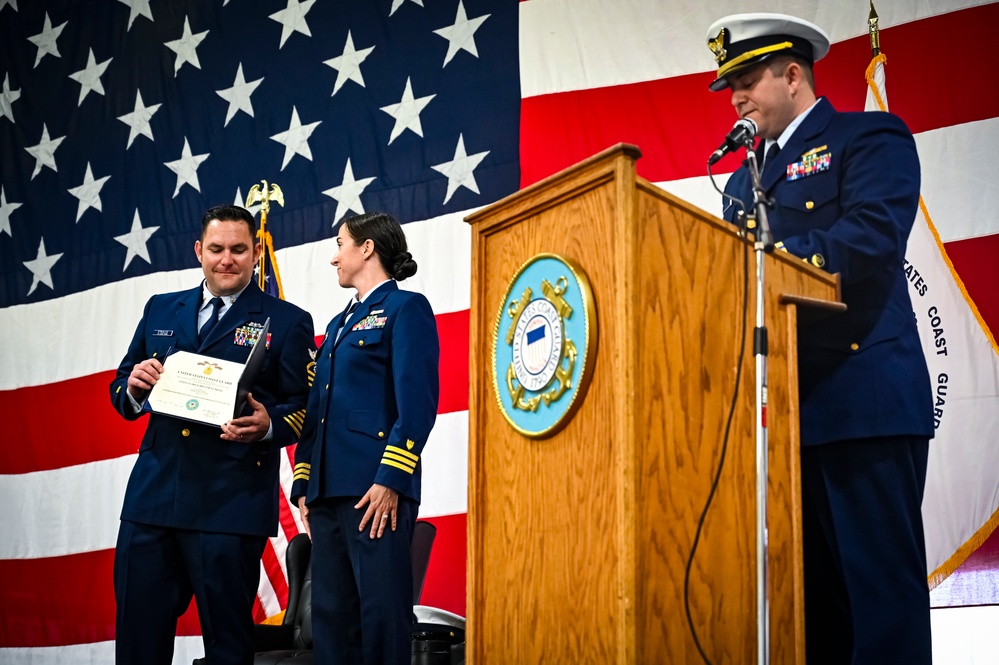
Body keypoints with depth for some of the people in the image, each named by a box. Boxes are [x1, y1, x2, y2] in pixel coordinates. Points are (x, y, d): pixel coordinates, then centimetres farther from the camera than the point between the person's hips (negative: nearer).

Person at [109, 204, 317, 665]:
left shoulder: (287, 322, 4)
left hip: (232, 502, -4)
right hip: (151, 496, 4)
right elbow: (120, 390, 19)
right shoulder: (160, 310, 17)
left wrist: (267, 425, -22)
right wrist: (134, 387, -5)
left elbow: (304, 406, -2)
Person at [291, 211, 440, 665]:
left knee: (381, 611, -9)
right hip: (328, 490, 8)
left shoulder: (406, 308, -1)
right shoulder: (339, 324, 24)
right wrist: (304, 484, 13)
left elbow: (417, 403, -12)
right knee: (330, 613, 7)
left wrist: (389, 480, -18)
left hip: (375, 490, -8)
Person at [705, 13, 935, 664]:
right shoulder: (745, 178, 25)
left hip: (860, 397, -7)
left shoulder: (870, 138, 2)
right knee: (809, 585, 8)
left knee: (880, 583, -8)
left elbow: (873, 237, -15)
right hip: (783, 412, 7)